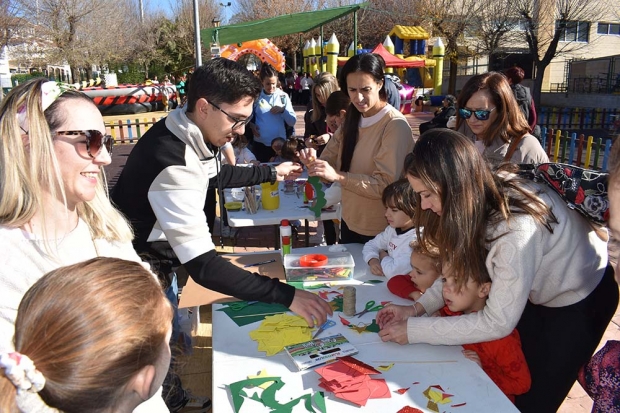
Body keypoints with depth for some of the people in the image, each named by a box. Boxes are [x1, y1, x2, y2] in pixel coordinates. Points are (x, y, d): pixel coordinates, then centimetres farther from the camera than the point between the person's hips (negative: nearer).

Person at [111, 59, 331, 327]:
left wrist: (271, 173, 16)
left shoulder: (186, 133, -9)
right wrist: (286, 295, -39)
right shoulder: (172, 164, -37)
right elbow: (203, 267, -39)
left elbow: (214, 174, 14)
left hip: (155, 257, 8)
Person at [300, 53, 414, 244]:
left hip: (380, 231, -6)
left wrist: (338, 177, -34)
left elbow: (387, 185, -25)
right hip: (349, 222, 7)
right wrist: (314, 162, -23)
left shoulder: (396, 126, -19)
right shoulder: (352, 120, 3)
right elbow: (329, 160, -1)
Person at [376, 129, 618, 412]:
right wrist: (417, 308, -17)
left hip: (579, 297, -6)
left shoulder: (517, 228, -42)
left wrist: (414, 330, -29)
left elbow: (498, 323, -34)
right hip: (534, 291, 6)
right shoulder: (480, 197, -19)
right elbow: (462, 265, -6)